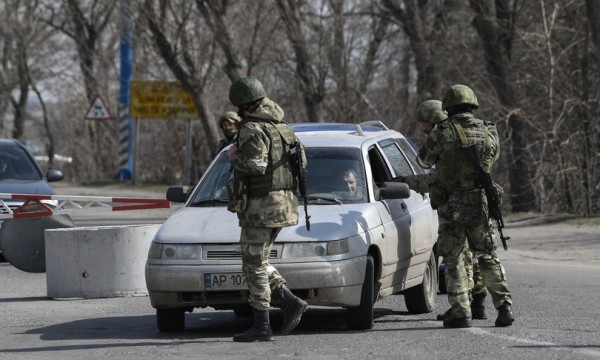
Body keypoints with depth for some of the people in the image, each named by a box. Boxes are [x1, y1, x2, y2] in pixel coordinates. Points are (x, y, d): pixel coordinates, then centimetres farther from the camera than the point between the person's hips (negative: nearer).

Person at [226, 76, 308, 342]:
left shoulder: (253, 130, -15)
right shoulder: (281, 127, 13)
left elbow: (254, 164, -28)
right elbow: (302, 160, 16)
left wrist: (234, 156, -10)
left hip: (260, 207, -9)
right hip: (283, 203, 9)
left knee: (254, 266, -3)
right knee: (258, 263, 18)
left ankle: (261, 327, -3)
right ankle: (290, 303, 7)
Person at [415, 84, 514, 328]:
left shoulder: (441, 134, -9)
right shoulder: (488, 132, -1)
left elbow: (424, 160, 7)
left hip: (451, 207, -2)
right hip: (480, 205, 2)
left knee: (453, 259, 9)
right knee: (488, 257, 12)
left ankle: (460, 312, 2)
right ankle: (504, 306, -1)